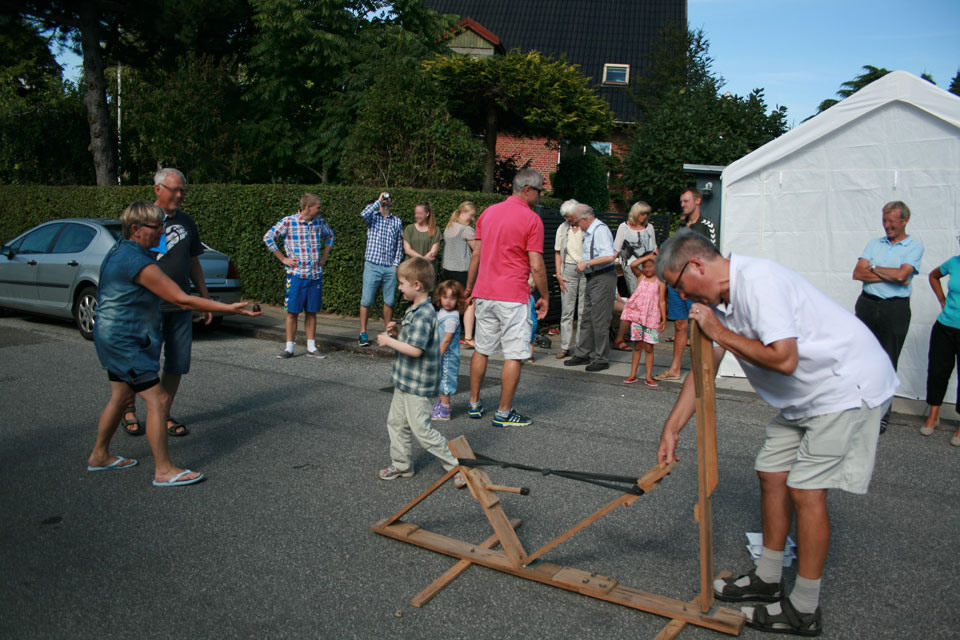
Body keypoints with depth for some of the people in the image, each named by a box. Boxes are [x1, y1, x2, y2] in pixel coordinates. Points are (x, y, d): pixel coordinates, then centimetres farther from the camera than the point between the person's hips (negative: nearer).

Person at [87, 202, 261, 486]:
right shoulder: (138, 262, -23)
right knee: (158, 401, -9)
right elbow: (181, 299, -25)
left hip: (114, 337, 11)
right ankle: (164, 470, -5)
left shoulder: (120, 251, 9)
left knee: (121, 397, 20)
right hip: (125, 341, -11)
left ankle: (99, 456, 33)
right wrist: (229, 308, -24)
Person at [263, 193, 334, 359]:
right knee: (293, 312, 1)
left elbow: (330, 236, 26)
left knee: (312, 312, 9)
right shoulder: (288, 222, -7)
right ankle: (289, 348, 8)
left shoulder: (320, 222, 7)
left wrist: (324, 257, 16)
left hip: (316, 275, 4)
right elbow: (268, 237, -4)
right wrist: (283, 259, -5)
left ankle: (311, 347, 15)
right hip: (296, 274, -4)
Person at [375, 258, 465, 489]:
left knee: (421, 429, -4)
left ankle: (455, 467, 6)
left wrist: (389, 341, -18)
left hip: (417, 384, -10)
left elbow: (415, 349, -29)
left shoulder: (423, 314, -23)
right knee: (396, 422, 17)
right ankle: (401, 465, 30)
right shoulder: (415, 310, 10)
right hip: (405, 382, 10)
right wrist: (397, 333, 3)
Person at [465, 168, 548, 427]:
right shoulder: (532, 219, -9)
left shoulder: (488, 213, 10)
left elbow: (476, 255, 12)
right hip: (513, 297, -7)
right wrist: (545, 296, 0)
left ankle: (474, 404, 23)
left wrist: (469, 288, 19)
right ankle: (504, 413, 6)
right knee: (514, 355, 2)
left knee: (481, 349, 16)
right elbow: (536, 265, -11)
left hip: (484, 294, 7)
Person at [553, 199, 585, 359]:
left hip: (586, 270, -3)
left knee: (584, 311, 1)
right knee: (567, 310, 2)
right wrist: (558, 274, 5)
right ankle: (565, 346, 6)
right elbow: (558, 252, 13)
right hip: (568, 269, 3)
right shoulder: (563, 228, 10)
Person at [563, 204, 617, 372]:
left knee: (599, 320, -4)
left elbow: (609, 257, -27)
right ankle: (583, 354, 26)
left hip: (603, 279, -10)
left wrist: (587, 263, -19)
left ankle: (601, 359, 5)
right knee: (587, 318, 15)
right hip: (592, 279, 10)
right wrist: (583, 265, 13)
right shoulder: (589, 232, 14)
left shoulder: (600, 230, -16)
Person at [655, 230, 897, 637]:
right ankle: (767, 579, 27)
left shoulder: (759, 282, -26)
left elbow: (783, 359, -33)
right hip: (802, 396, 10)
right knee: (772, 473, 12)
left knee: (806, 489, -8)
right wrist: (670, 429, 4)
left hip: (848, 385, -10)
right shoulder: (720, 298, 4)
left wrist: (721, 333, -22)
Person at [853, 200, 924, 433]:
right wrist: (891, 275, -11)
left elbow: (902, 274, -17)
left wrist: (873, 268, -4)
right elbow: (857, 273, -2)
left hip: (895, 310, -3)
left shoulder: (914, 246, 0)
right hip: (867, 305, 4)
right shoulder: (874, 244, 11)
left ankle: (881, 415, 12)